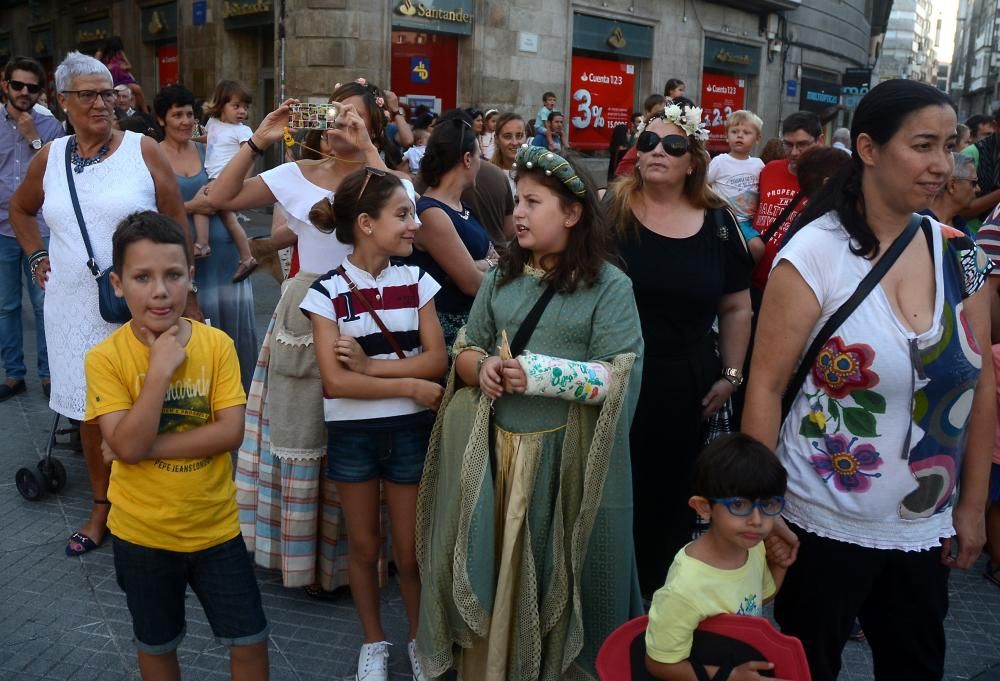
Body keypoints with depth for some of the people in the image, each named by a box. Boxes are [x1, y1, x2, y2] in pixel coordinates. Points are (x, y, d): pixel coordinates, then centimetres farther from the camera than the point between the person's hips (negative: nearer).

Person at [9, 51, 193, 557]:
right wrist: (37, 257, 13)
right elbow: (20, 209, 26)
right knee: (90, 409, 12)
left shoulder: (142, 149, -4)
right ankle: (101, 509, 29)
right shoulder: (50, 158, 6)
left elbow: (177, 226, -3)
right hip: (74, 308, 4)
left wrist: (187, 300, -5)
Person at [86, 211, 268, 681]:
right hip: (142, 532, 0)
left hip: (215, 525, 1)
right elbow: (126, 446, -22)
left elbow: (231, 431, -15)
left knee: (250, 641, 11)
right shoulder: (106, 356, -14)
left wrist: (150, 446, -21)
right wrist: (161, 369, -27)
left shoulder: (216, 344, -11)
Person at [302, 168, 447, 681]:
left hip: (410, 430, 1)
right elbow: (336, 380, -15)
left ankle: (418, 638, 34)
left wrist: (370, 364, -17)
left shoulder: (415, 281, -1)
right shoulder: (327, 292, -8)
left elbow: (437, 360, -7)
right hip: (351, 434, -1)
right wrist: (409, 385, -16)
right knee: (363, 545, 15)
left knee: (409, 550, 10)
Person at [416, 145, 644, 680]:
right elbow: (465, 350, 11)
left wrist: (538, 375, -20)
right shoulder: (502, 277, 9)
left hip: (567, 456, -4)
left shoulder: (610, 287, -7)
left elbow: (616, 380, -14)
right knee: (491, 569, 12)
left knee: (558, 577, 8)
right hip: (494, 447, 4)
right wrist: (481, 367, -11)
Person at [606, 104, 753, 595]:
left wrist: (731, 375, 6)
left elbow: (736, 308, 10)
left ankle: (658, 597, 35)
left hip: (686, 388, 2)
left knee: (671, 500, 14)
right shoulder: (609, 210, -4)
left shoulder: (718, 223, 3)